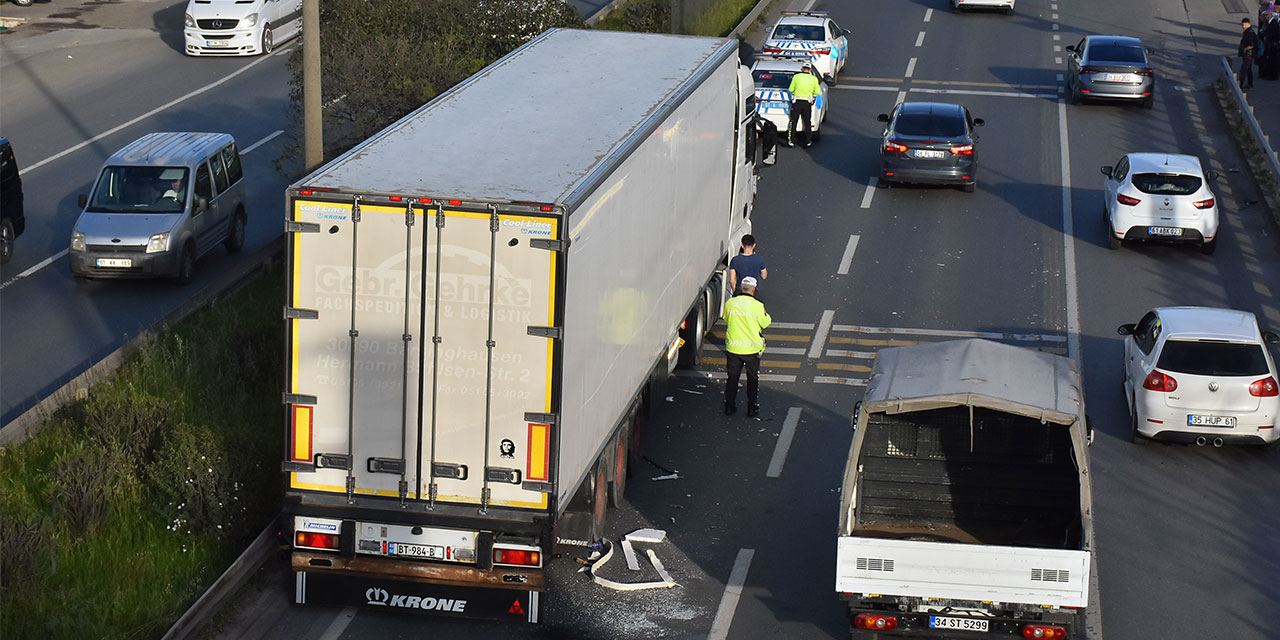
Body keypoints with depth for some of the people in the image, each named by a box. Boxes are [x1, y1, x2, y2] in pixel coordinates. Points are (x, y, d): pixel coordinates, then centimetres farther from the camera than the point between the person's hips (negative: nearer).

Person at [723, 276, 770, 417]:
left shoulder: (730, 303, -5)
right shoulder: (757, 306, -16)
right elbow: (766, 323, -4)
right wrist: (766, 315, 14)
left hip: (733, 347, 3)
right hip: (752, 348, -3)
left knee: (732, 377, 17)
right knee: (753, 379, 13)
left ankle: (729, 406, 23)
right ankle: (752, 408, 16)